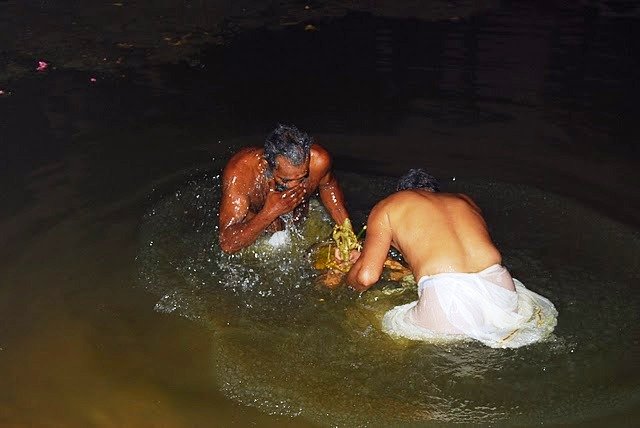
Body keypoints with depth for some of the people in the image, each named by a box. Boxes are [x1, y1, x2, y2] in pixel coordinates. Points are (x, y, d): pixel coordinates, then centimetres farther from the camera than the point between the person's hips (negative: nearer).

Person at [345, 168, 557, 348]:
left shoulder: (387, 206, 17)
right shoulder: (465, 200, 31)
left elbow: (366, 276, 8)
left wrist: (349, 276, 33)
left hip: (444, 300, -5)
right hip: (500, 290, 5)